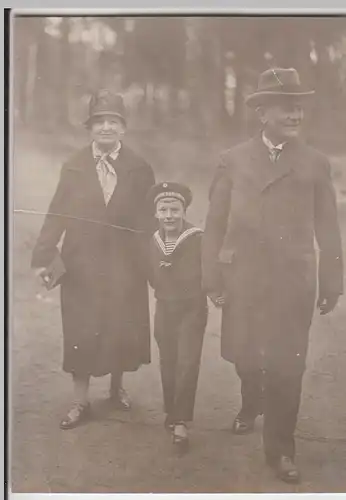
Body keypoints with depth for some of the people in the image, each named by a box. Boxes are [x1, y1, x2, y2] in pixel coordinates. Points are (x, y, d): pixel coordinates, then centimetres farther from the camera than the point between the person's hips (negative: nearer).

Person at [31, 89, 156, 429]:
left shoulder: (140, 170, 0)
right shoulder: (73, 168, 0)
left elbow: (149, 220, -2)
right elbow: (56, 215, -5)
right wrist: (43, 257, -14)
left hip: (124, 266, 0)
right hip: (82, 265, 0)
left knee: (121, 331, 11)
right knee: (80, 334, 6)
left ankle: (117, 388, 34)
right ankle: (80, 401, 20)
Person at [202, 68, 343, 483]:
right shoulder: (233, 160, 2)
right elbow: (215, 224, 1)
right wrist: (213, 278, -3)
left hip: (294, 281, -1)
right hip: (243, 278, 1)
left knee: (287, 367, 2)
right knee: (244, 356, 13)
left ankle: (280, 448, 20)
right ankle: (251, 404, 46)